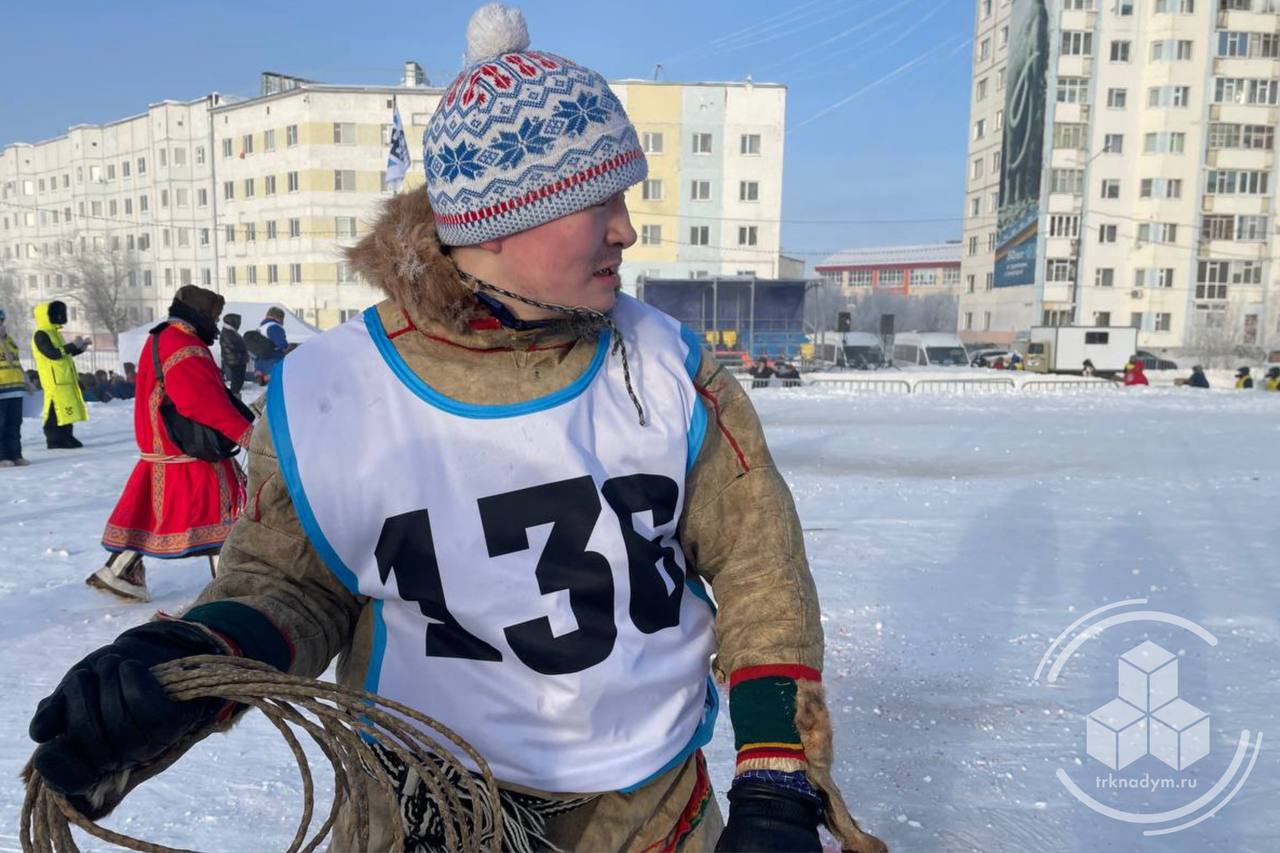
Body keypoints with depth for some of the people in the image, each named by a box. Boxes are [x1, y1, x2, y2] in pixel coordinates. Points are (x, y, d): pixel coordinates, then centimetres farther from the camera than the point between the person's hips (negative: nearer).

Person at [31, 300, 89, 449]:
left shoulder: (54, 333, 20)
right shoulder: (41, 335, -10)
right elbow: (53, 354, -22)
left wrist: (79, 348, 13)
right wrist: (73, 345, -16)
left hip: (65, 379, 10)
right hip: (55, 381, -10)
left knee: (66, 409, 12)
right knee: (56, 411, -9)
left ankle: (66, 437, 18)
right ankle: (54, 440, -5)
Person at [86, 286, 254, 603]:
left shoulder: (158, 341, 15)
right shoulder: (186, 350, -19)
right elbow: (211, 404, -26)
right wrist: (245, 433, -25)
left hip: (160, 448, 10)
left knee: (149, 512, 16)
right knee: (218, 511, -2)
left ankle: (117, 572, 21)